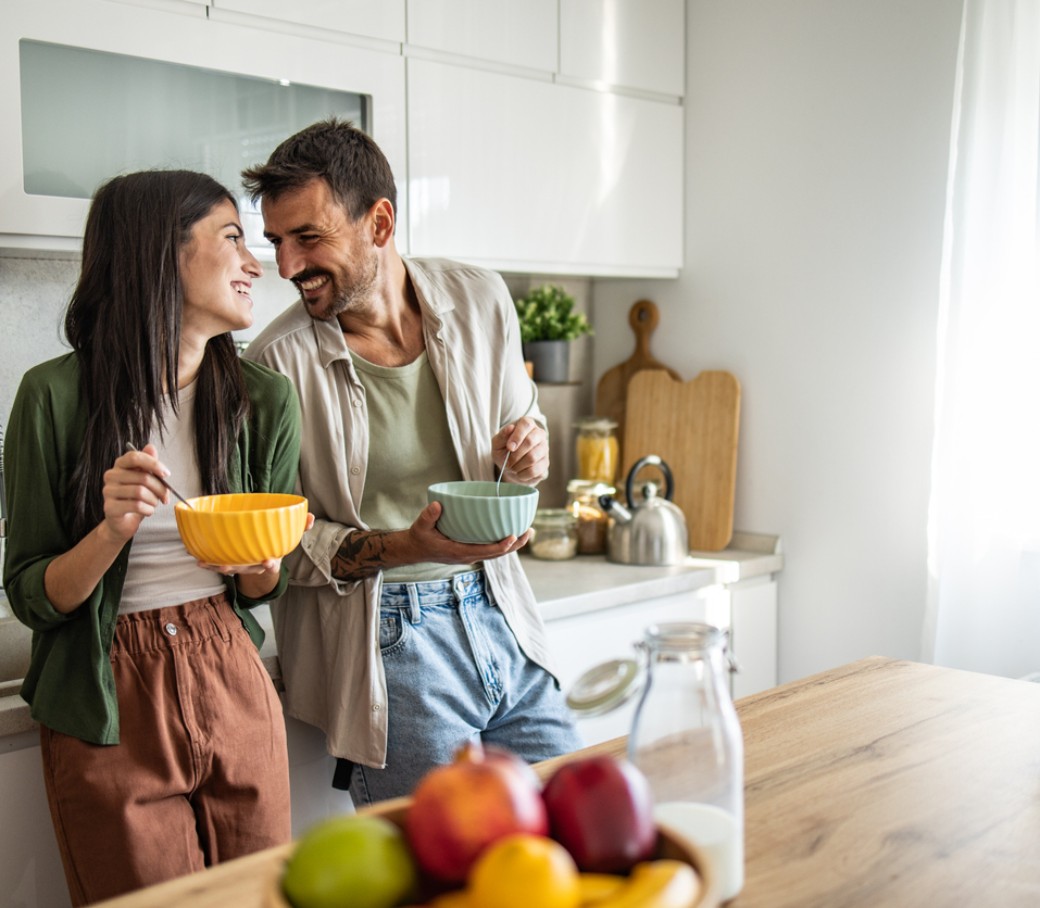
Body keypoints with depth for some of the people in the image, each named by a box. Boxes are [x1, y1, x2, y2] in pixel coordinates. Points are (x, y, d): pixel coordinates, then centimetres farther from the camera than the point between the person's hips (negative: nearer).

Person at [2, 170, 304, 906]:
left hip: (233, 688, 3)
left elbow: (262, 590, 8)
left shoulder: (266, 399, 0)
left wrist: (262, 563, -14)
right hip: (109, 713, -3)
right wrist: (113, 533, -23)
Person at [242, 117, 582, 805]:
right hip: (385, 639, -4)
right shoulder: (280, 361, -10)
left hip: (498, 613, 5)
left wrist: (531, 451, -7)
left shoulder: (480, 300, 2)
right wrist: (409, 547, -21)